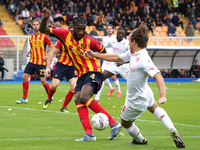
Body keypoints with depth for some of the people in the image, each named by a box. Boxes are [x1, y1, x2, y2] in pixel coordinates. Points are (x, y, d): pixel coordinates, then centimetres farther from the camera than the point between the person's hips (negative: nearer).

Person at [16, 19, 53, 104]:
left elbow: (51, 46, -4)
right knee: (25, 77, -2)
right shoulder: (31, 37, 11)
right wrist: (28, 52, 5)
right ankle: (24, 98, 5)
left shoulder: (43, 36, -6)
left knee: (43, 80, -4)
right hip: (32, 61, 6)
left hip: (41, 62, -6)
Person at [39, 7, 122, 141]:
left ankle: (113, 123, -24)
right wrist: (45, 18, -13)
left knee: (84, 97, -26)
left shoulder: (90, 41, -13)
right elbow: (43, 30, 2)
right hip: (81, 75, 6)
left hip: (94, 72, -6)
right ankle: (89, 134, -14)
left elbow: (105, 53, 3)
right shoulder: (65, 35, -2)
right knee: (78, 100, -11)